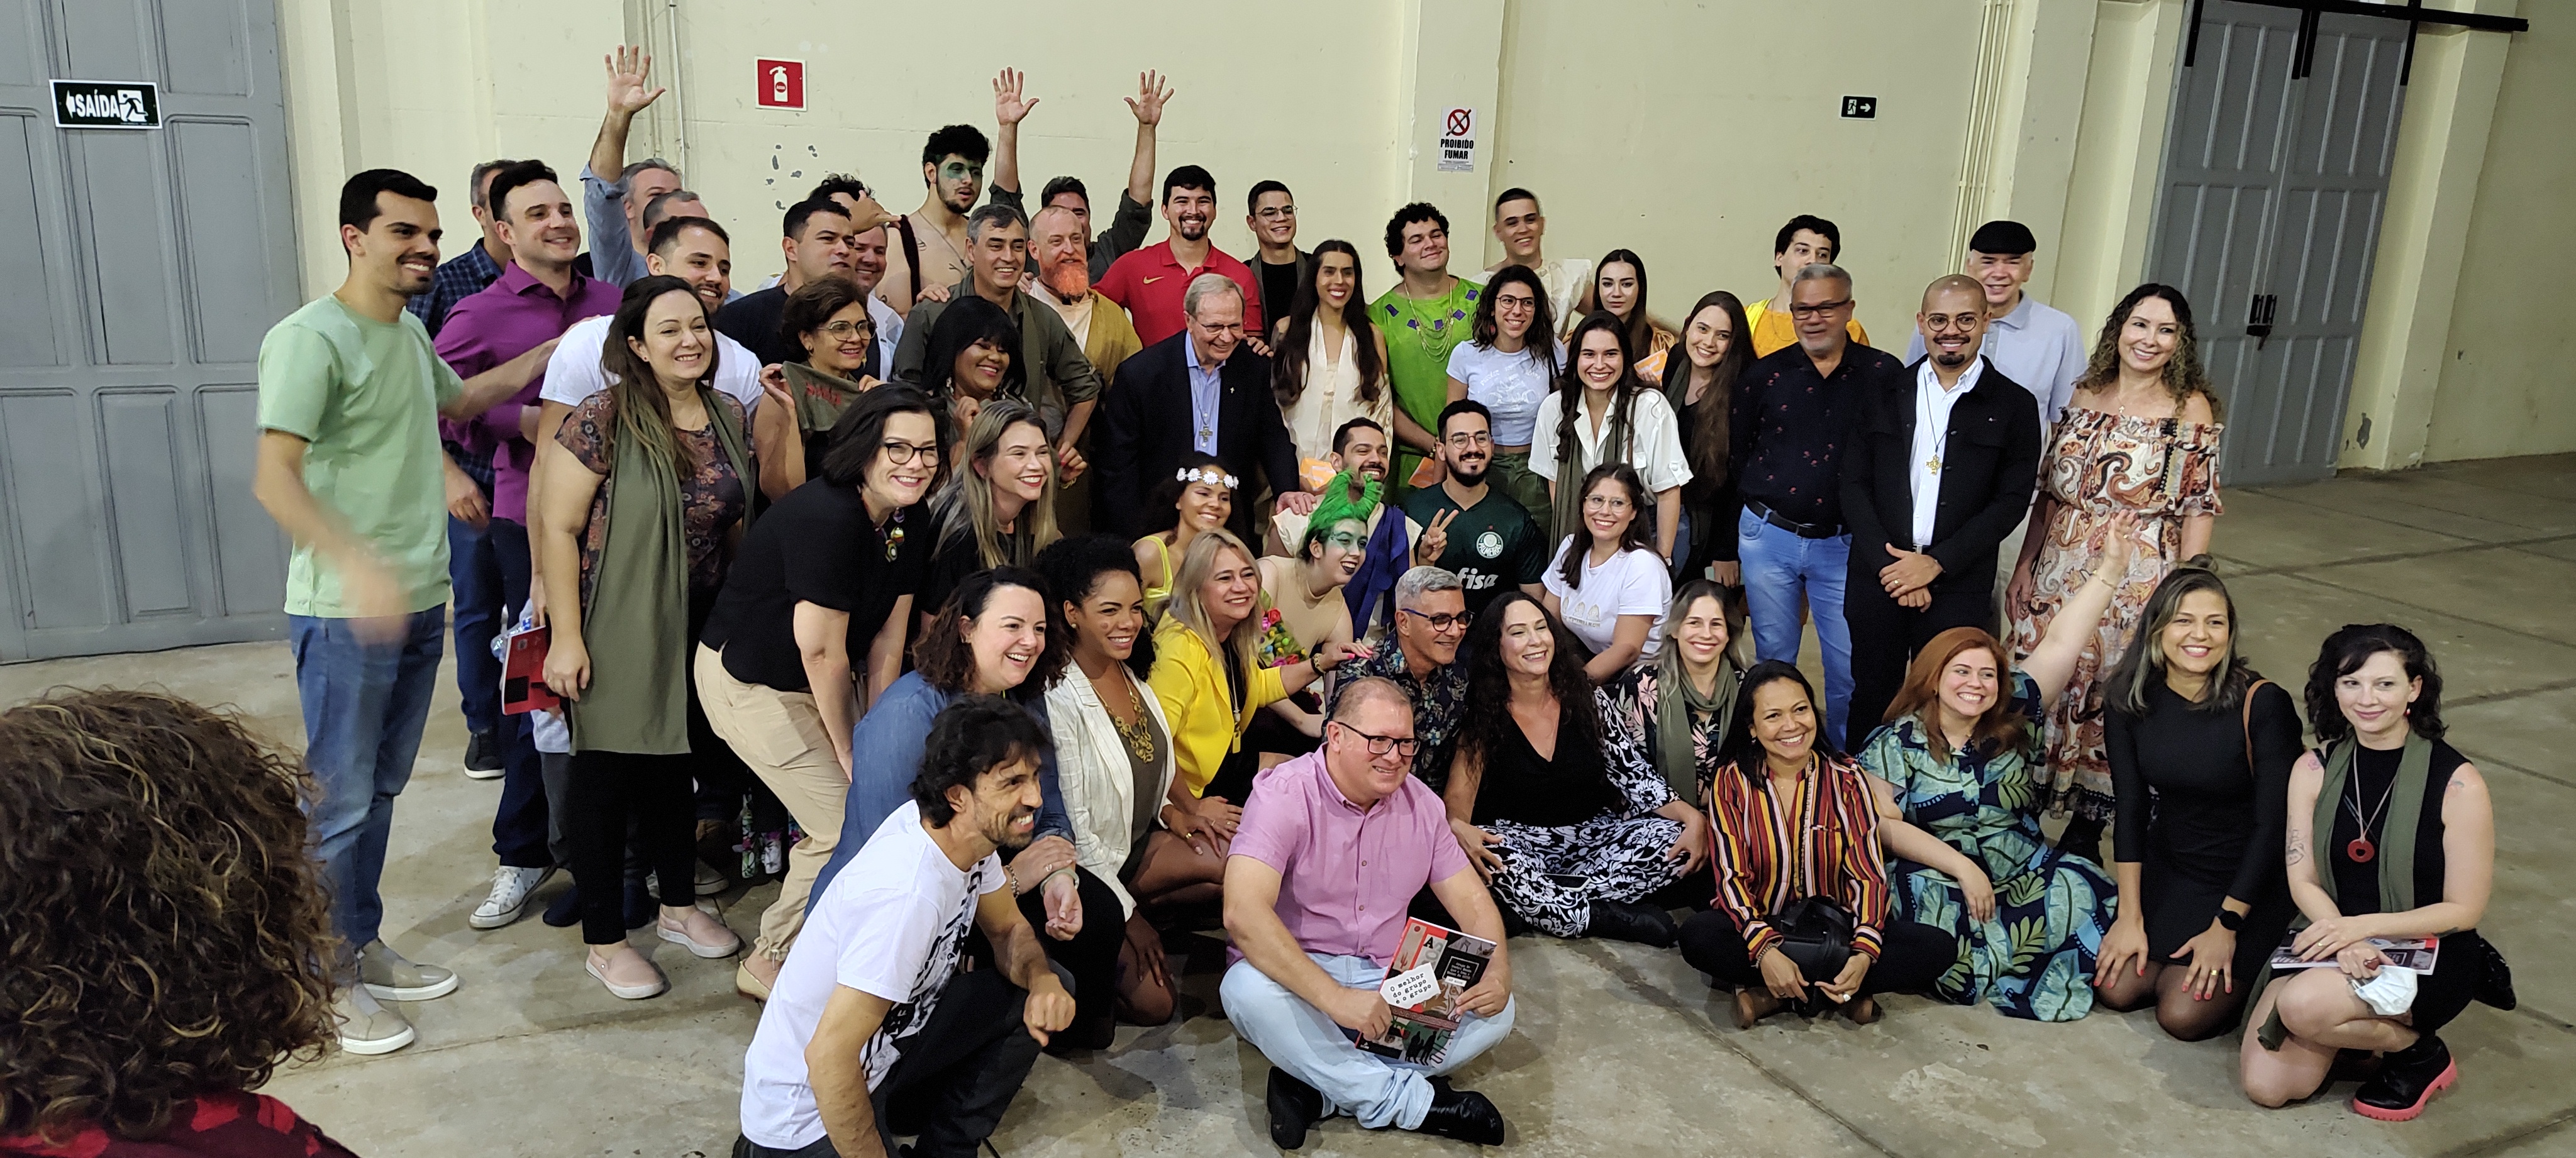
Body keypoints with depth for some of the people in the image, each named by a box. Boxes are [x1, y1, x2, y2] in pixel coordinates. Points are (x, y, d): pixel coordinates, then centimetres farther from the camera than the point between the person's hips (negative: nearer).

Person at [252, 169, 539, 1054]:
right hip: (347, 609, -8)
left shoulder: (409, 332, 11)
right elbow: (274, 477, -24)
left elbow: (459, 400, 33)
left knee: (383, 789, 17)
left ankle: (361, 946, 31)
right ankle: (325, 983, 15)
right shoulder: (310, 339, -16)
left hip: (419, 601, 8)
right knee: (339, 802, 1)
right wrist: (358, 565, -38)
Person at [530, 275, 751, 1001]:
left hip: (698, 633, 6)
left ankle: (679, 907, 37)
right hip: (618, 635, -6)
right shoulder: (603, 421, -16)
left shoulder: (729, 417, 3)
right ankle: (604, 941, 18)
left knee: (676, 764, 20)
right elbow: (558, 527, -15)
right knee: (608, 774, 5)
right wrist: (565, 638, -17)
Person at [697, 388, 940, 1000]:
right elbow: (822, 652, -24)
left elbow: (887, 640, -3)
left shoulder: (912, 520, -5)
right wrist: (848, 752, -14)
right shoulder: (826, 519, -30)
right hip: (750, 680, -8)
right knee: (847, 824, -11)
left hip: (828, 677, 8)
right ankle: (772, 962, 11)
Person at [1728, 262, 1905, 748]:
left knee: (1850, 664, 6)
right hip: (1767, 538, 1)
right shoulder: (1764, 375, 1)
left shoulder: (1884, 375, -3)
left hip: (1844, 544, -1)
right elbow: (1736, 457, 7)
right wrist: (1733, 537, 5)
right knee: (1773, 657, 13)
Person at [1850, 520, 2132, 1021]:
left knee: (2089, 893, -23)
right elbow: (1884, 824, -10)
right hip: (1935, 877, -4)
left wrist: (2108, 570, -2)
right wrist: (1963, 868, -16)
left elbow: (2060, 644, 2)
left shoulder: (2016, 718, 7)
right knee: (1933, 912, -36)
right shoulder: (1895, 743, -3)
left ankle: (1988, 969, -12)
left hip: (2025, 875, 4)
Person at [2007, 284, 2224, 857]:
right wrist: (2024, 567, 7)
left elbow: (2199, 508, -7)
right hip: (2058, 574, 4)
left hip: (2138, 583, -3)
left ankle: (2086, 828, 23)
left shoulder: (2191, 408, -5)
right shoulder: (2084, 397, 6)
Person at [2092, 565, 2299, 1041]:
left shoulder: (2263, 704, -21)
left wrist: (2225, 926, -15)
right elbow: (2130, 805, -6)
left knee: (2183, 1015, -14)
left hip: (2249, 881, -4)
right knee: (2116, 988, -9)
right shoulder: (2129, 699, -10)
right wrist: (2131, 917, -9)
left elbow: (2272, 824, -17)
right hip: (2166, 868, 4)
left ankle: (2247, 965, 15)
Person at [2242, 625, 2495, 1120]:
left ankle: (2419, 1052, -1)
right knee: (2266, 1085, -13)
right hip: (2331, 936, 4)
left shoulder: (2458, 782, -13)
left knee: (2305, 1005, -32)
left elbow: (2464, 910, -10)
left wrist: (2362, 926, -22)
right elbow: (2303, 881, -2)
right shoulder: (2315, 769, -1)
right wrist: (2344, 942, -22)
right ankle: (2352, 1023, 15)